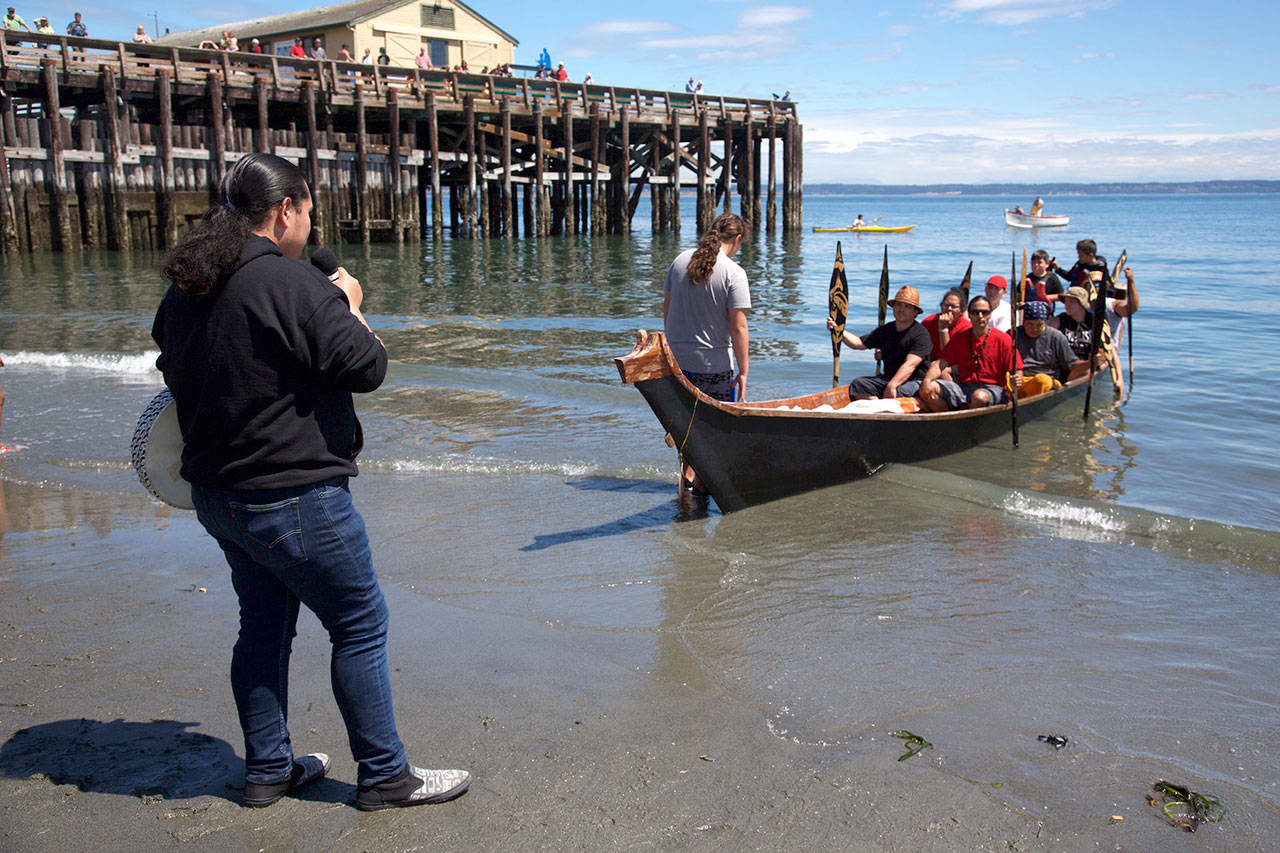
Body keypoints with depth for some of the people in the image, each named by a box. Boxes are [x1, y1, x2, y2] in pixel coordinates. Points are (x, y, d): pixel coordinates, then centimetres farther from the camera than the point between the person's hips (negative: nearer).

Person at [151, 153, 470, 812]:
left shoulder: (184, 289, 8)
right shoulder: (290, 282, -19)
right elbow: (366, 366, -17)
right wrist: (349, 306, 0)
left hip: (216, 491, 9)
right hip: (292, 496, -9)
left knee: (263, 626, 19)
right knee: (360, 627, 3)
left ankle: (267, 770, 28)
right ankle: (384, 775, 12)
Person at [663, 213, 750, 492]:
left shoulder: (680, 260, 2)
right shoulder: (734, 273, -14)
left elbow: (667, 309, 9)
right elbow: (738, 328, -16)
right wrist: (743, 372, -10)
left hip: (676, 357, 6)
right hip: (713, 364, -5)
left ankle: (687, 474, 29)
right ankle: (702, 480, 16)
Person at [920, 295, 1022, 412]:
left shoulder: (1002, 339, -1)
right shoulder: (958, 339, 10)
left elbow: (1016, 369, -3)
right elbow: (941, 363, 4)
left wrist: (1017, 379, -28)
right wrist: (927, 380, -16)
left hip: (993, 388, -4)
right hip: (963, 387, 4)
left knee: (979, 396, -40)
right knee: (927, 389, -18)